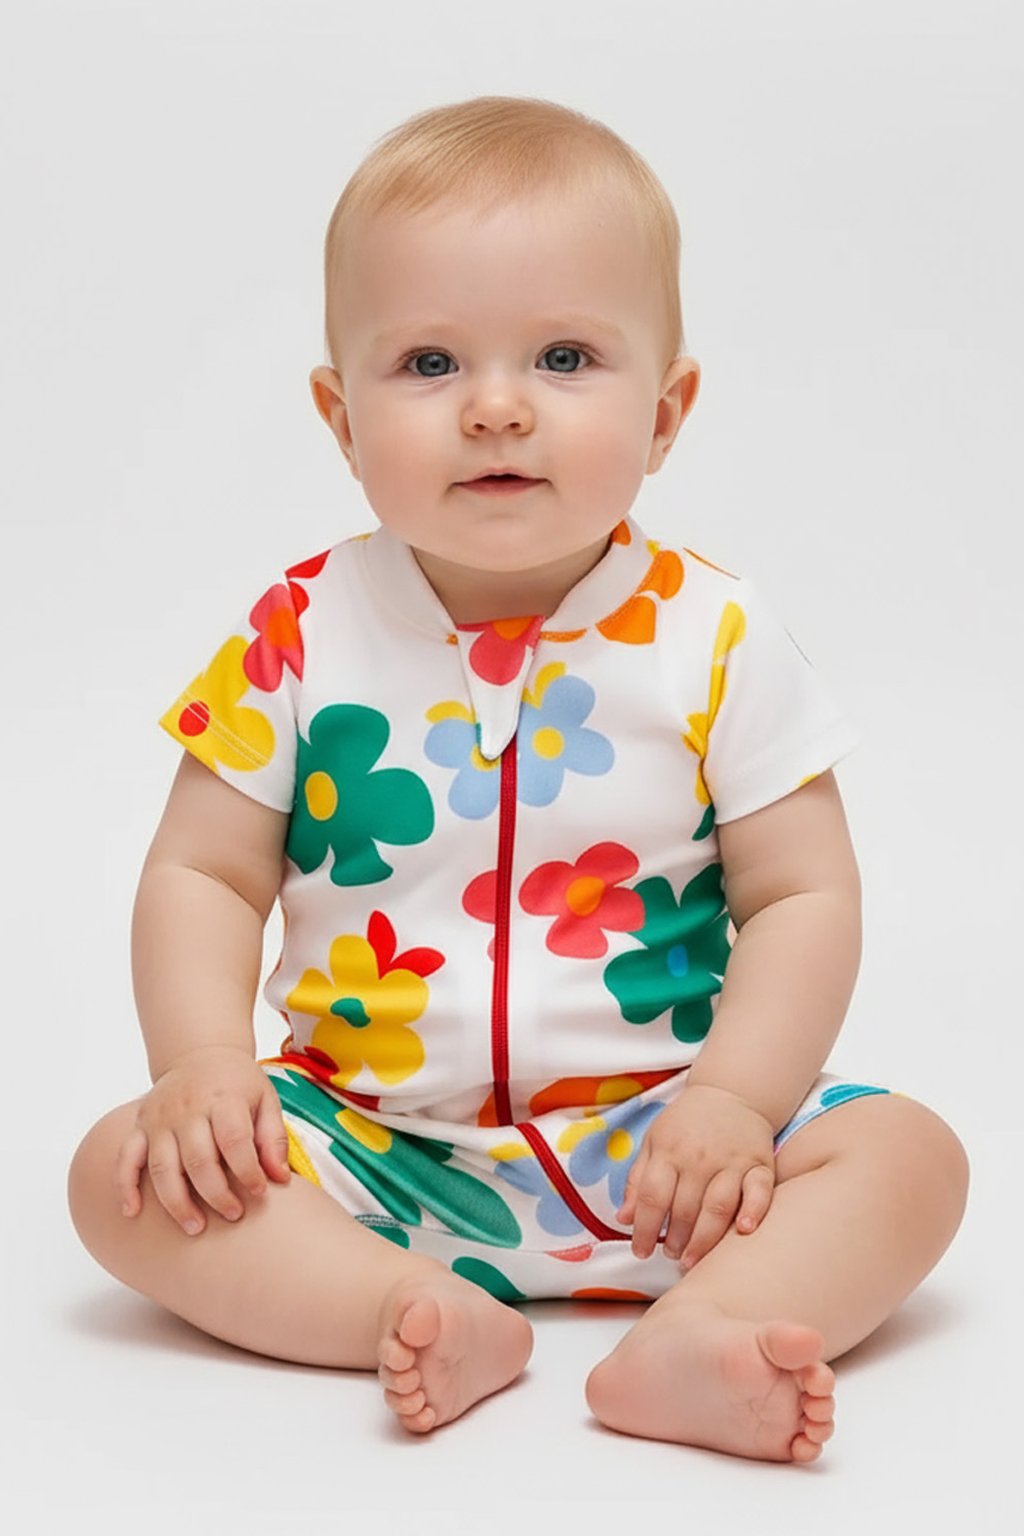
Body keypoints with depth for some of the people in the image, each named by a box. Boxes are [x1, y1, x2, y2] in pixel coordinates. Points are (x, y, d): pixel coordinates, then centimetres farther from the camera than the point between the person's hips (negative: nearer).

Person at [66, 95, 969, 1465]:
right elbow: (203, 874, 0)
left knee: (907, 1155, -19)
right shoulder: (305, 634, -4)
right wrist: (202, 1066, -16)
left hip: (650, 1139, 0)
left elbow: (803, 895, -4)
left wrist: (733, 1099, -18)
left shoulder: (714, 640, -6)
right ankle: (438, 1321, -29)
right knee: (125, 1173, -19)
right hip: (367, 1139, 1)